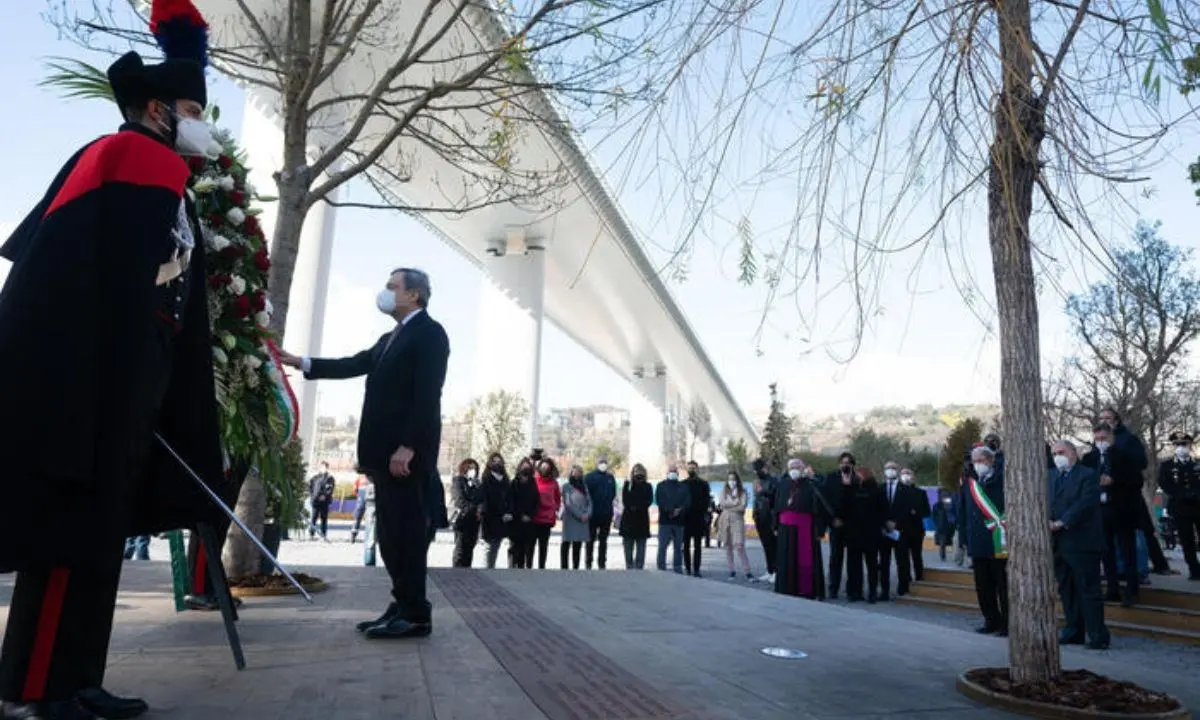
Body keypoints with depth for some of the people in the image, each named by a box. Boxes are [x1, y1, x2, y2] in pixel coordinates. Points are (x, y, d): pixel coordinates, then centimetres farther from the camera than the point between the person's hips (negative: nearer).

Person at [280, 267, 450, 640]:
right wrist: (300, 362, 16)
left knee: (407, 532, -7)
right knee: (391, 533, 9)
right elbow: (353, 365, 21)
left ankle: (416, 614, -1)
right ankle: (403, 607, 16)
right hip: (386, 452, 9)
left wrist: (408, 447, -21)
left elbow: (427, 395, -16)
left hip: (407, 452, -9)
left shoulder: (429, 332, -6)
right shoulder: (390, 338, 24)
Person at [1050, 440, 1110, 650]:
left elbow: (1085, 504, -17)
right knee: (1067, 591, 13)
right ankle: (1073, 632, 22)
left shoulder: (1087, 476, -6)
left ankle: (1098, 637, 4)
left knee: (1089, 591, -3)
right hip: (1058, 544, 7)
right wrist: (1047, 521, -7)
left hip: (1081, 543, -7)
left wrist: (1062, 522, -20)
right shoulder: (1051, 476, 16)